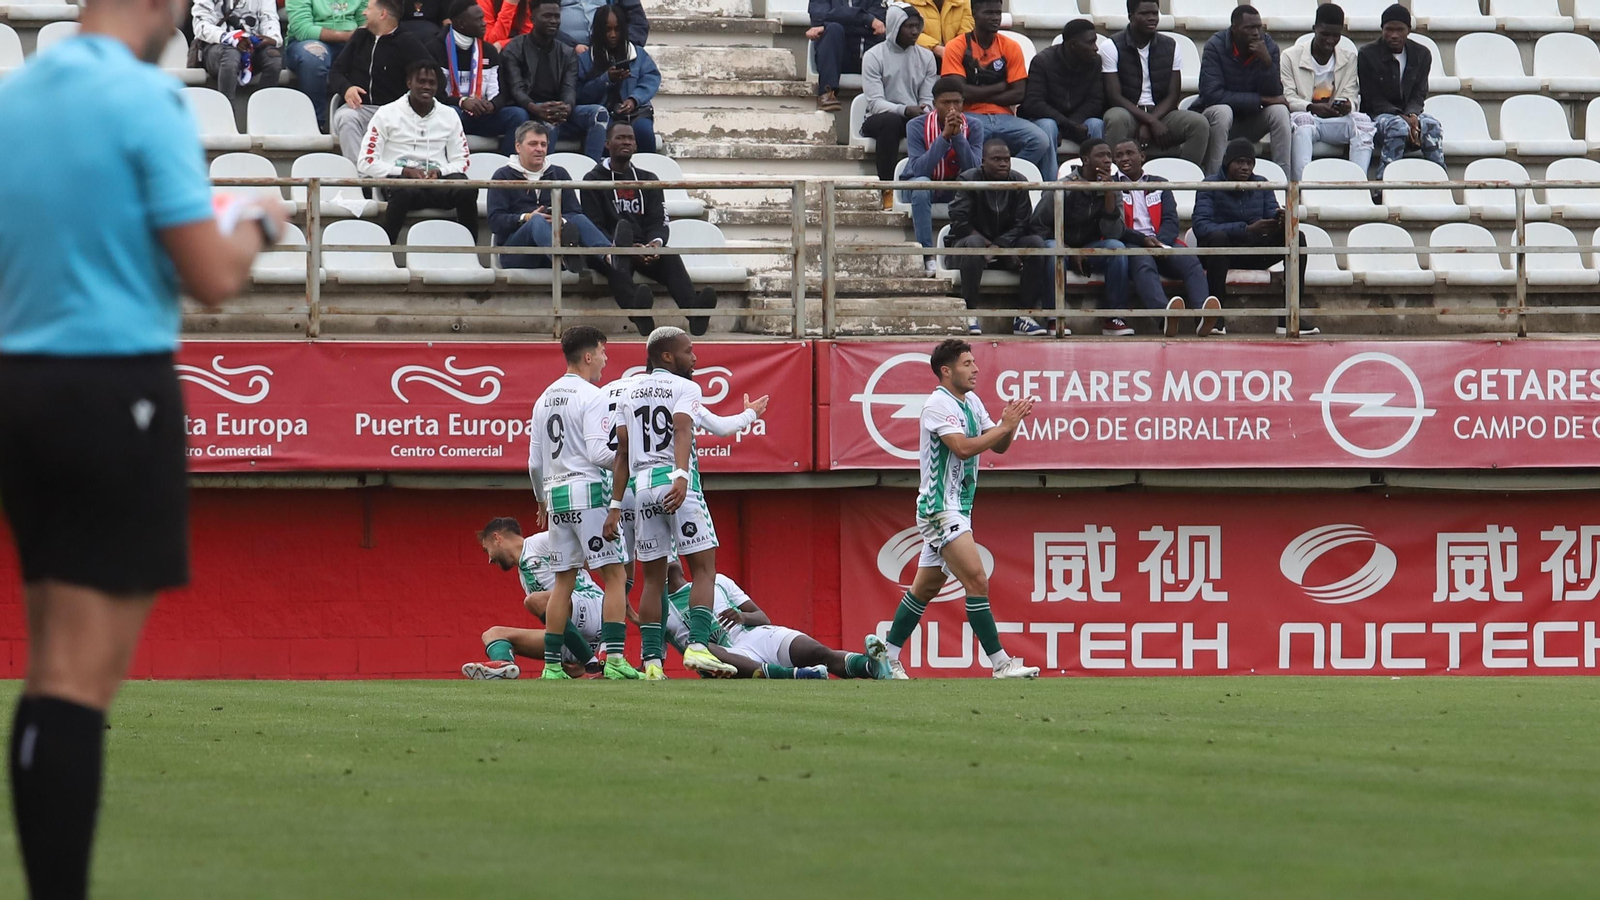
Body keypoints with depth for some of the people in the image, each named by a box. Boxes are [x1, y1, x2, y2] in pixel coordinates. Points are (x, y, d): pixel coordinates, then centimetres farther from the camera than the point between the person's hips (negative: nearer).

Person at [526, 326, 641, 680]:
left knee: (564, 581, 11)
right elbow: (599, 453, -16)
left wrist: (542, 501, 28)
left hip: (556, 493, 7)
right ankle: (614, 658, -16)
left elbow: (535, 462, 17)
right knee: (615, 574, -6)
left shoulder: (544, 399, 15)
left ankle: (552, 665, 8)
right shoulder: (592, 397, -8)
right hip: (588, 491, -7)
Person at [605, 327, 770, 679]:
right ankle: (697, 646, -20)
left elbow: (622, 454, 14)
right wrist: (681, 476, -30)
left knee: (653, 578, 9)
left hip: (642, 485, 6)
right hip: (675, 482, -6)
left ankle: (651, 662, 3)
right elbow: (681, 432, -17)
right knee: (704, 570, -4)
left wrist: (616, 506, 14)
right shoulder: (684, 388, 1)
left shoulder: (630, 396, 17)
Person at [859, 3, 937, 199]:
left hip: (916, 119, 3)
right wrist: (905, 110, -30)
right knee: (890, 121, -39)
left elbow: (928, 101, 5)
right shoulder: (874, 56, -4)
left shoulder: (926, 57, 9)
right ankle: (888, 191, -41)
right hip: (878, 119, -3)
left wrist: (922, 112, -20)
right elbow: (875, 103, -13)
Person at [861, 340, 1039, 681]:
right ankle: (1001, 664, -17)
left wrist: (1010, 423, -7)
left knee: (926, 587, 13)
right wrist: (1005, 426, -22)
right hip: (940, 508, -10)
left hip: (956, 508, 10)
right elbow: (963, 447, -27)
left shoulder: (972, 402, 13)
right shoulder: (939, 404, -14)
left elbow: (999, 446, 13)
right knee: (977, 581, -15)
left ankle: (886, 653, 22)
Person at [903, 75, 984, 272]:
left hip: (955, 189, 2)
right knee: (921, 185, -38)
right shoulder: (917, 126, -16)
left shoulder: (973, 127, -9)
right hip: (916, 186, -2)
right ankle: (928, 256, -38)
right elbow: (919, 169, -29)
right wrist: (944, 136, -35)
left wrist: (958, 135, -31)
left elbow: (973, 170, -21)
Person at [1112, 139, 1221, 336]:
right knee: (1143, 264, -39)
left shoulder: (1159, 185, 25)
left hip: (1160, 242, 4)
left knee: (1191, 262, -28)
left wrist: (1160, 242, -12)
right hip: (1130, 245, -4)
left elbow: (1171, 221, 11)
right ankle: (1167, 316, -67)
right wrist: (1143, 240, -17)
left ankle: (1203, 317, -54)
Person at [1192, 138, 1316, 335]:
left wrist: (1281, 221, -27)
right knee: (1217, 237, -37)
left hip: (1254, 255, 5)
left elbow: (1273, 220, 1)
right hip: (1220, 252, -5)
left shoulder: (1261, 185, 11)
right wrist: (1247, 229, -32)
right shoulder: (1211, 185, -5)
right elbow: (1201, 227, -22)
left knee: (1296, 238, -15)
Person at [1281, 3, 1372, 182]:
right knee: (1303, 121, -39)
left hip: (1337, 120, 3)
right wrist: (1312, 108, -24)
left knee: (1363, 122, -28)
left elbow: (1350, 94, 7)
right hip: (1304, 117, -3)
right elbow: (1287, 97, -5)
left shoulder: (1349, 58, 14)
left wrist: (1347, 105, -19)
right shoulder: (1290, 57, 3)